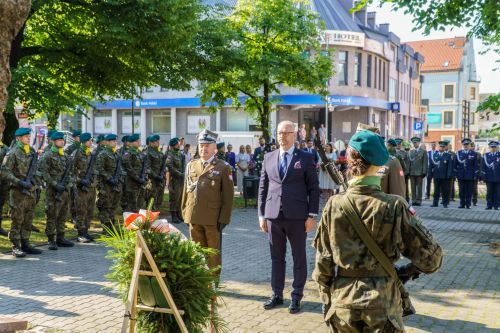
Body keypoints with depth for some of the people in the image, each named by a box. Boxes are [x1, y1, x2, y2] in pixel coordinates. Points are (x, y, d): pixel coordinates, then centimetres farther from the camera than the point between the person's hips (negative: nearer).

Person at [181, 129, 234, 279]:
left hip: (213, 219, -4)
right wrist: (185, 213, 10)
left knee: (214, 253, 7)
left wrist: (224, 219, -10)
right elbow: (186, 190, 16)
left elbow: (228, 195, -5)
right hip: (193, 218, 4)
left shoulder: (223, 168, -1)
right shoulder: (191, 165, 13)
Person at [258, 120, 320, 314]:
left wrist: (312, 215, -7)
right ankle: (277, 295, 22)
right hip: (273, 216, 3)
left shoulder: (306, 158, 1)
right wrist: (261, 214, 7)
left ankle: (297, 297, 17)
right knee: (276, 258, 11)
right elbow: (263, 188, 11)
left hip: (297, 217, -3)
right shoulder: (268, 158, 10)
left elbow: (313, 188, -1)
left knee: (299, 258, 6)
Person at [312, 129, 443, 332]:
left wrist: (327, 300, 11)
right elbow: (431, 256, -7)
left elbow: (323, 262, -2)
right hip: (383, 302, -1)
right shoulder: (395, 206, -12)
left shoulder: (334, 205, -9)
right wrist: (411, 268, 13)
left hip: (342, 303, 1)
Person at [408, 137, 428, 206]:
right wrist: (408, 171, 1)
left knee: (419, 187, -1)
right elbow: (408, 162, 9)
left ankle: (418, 201, 3)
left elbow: (425, 163, 0)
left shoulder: (423, 151, 5)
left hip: (419, 172, -3)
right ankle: (413, 200, 7)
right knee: (413, 187, 3)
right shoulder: (410, 152, 13)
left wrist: (424, 172, -8)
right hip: (412, 172, 3)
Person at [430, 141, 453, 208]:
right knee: (436, 190, 7)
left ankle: (445, 203, 10)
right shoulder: (434, 155, 9)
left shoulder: (448, 156, 3)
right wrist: (430, 174, 3)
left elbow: (450, 166, -2)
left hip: (444, 176, -2)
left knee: (445, 191, 2)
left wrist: (449, 175, -10)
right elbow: (430, 165, 9)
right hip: (436, 176, 2)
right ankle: (435, 203, 12)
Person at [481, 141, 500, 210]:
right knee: (489, 192, 2)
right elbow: (483, 166, 5)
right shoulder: (485, 155, 7)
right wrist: (483, 176, -1)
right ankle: (489, 205, 8)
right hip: (489, 177, 0)